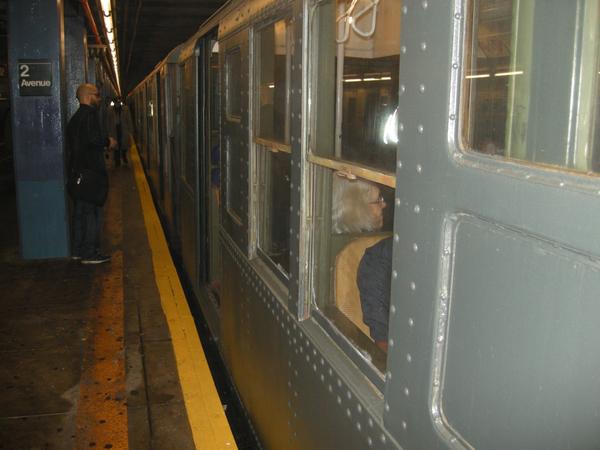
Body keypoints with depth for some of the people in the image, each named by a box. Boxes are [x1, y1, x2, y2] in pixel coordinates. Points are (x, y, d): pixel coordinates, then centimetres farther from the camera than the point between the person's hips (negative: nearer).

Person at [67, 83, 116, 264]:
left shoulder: (75, 117, 17)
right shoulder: (90, 113, -12)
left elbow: (73, 143, 18)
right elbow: (92, 139, -25)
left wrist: (103, 144, 18)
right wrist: (108, 142, -7)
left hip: (77, 171, 10)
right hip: (91, 171, -9)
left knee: (80, 210, 14)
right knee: (93, 212, -4)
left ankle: (78, 250, 21)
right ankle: (89, 253, -1)